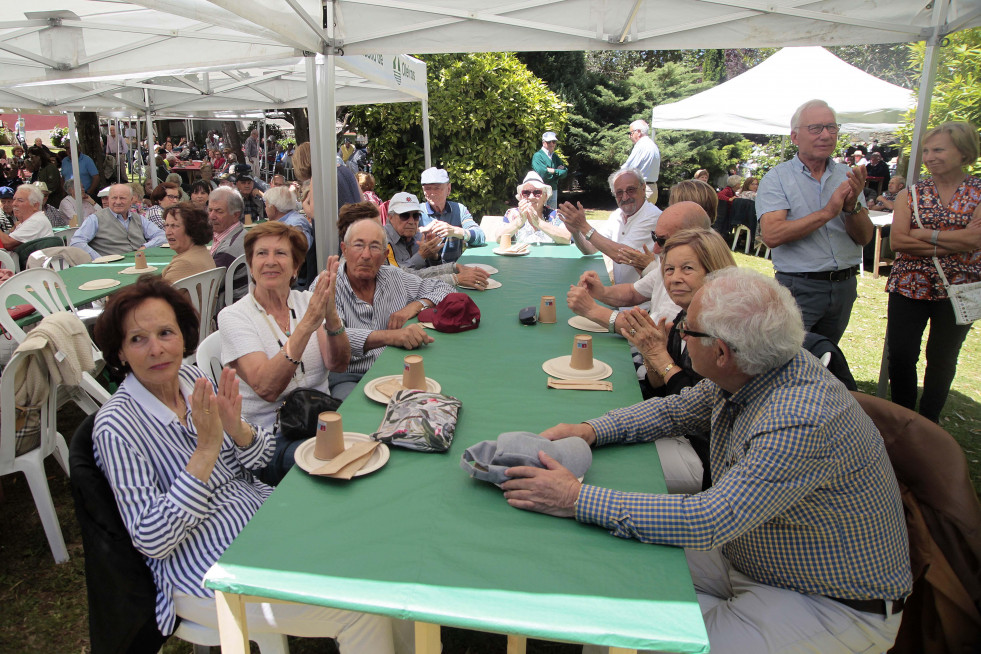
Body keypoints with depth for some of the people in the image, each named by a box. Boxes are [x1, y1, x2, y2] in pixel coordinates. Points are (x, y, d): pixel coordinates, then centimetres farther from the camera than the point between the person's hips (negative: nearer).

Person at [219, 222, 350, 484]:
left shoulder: (308, 301, 7)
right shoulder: (234, 316, -4)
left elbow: (338, 365, -9)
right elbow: (266, 389, -20)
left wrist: (331, 314, -27)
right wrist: (307, 324, -29)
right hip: (270, 433, -4)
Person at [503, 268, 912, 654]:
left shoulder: (801, 421, -35)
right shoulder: (749, 372, -8)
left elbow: (709, 521, -36)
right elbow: (677, 410, 8)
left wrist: (577, 498, -33)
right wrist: (591, 430, -8)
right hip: (747, 552, 8)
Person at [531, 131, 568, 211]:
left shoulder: (555, 157, 16)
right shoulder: (538, 156, -5)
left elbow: (564, 173, 5)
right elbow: (542, 173, -18)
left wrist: (551, 170, -9)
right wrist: (557, 170, -5)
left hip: (553, 189, 7)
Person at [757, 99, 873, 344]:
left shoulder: (847, 176, 6)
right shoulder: (776, 179, -6)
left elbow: (864, 238, 0)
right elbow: (772, 236, -20)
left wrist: (852, 205, -18)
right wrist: (827, 212, -22)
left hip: (844, 285, 5)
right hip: (798, 287, -5)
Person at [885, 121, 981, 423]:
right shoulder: (911, 193, 3)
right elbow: (897, 241, -11)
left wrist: (923, 233, -14)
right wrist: (956, 241, -14)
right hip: (910, 284, 1)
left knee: (942, 359, 11)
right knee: (900, 356, 1)